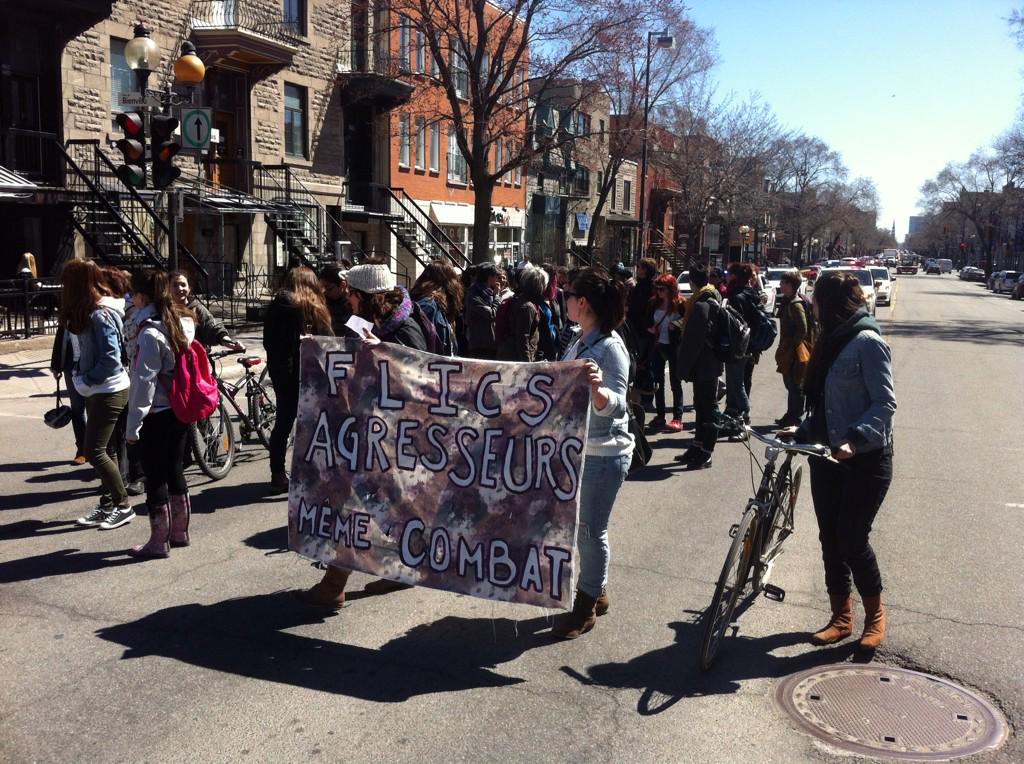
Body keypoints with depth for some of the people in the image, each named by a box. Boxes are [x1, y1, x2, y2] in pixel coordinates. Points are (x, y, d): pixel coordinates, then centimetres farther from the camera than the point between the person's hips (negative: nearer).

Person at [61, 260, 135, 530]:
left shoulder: (100, 315, -19)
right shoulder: (84, 313, 9)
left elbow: (111, 359, -23)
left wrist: (85, 380, -15)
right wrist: (79, 376, 4)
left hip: (109, 391, -9)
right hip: (96, 391, 9)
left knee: (94, 451, -7)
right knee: (106, 451, 14)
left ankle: (123, 506, 3)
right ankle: (107, 505, 22)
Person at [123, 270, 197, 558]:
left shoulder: (150, 333, -20)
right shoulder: (184, 322, 3)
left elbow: (144, 382, -18)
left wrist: (132, 425, -13)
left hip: (156, 415, -8)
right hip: (181, 410, 8)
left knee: (155, 478, 4)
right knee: (175, 471, 17)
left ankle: (159, 541, 13)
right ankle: (180, 532, 28)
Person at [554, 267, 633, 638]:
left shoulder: (610, 347, -20)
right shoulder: (580, 343, 7)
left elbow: (613, 405, -27)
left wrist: (598, 388, -45)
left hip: (604, 454, -9)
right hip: (578, 449, 9)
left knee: (591, 530, 1)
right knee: (583, 526, 17)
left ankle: (586, 607, 15)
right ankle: (595, 591, 33)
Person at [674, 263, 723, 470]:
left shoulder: (701, 305, -20)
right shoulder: (714, 299, 11)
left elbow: (694, 340, -22)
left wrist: (684, 366, -16)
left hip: (703, 365, -10)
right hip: (708, 364, 10)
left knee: (707, 408, -4)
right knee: (702, 406, 16)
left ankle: (705, 454, 3)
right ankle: (697, 448, 27)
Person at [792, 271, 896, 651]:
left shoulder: (867, 342, -14)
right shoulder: (831, 341, 12)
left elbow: (885, 403, -18)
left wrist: (855, 439, -29)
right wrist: (802, 432, 6)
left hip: (865, 459, -8)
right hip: (828, 455, 8)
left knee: (852, 539, -4)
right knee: (830, 538, 10)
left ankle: (875, 614, 19)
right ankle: (841, 617, 22)